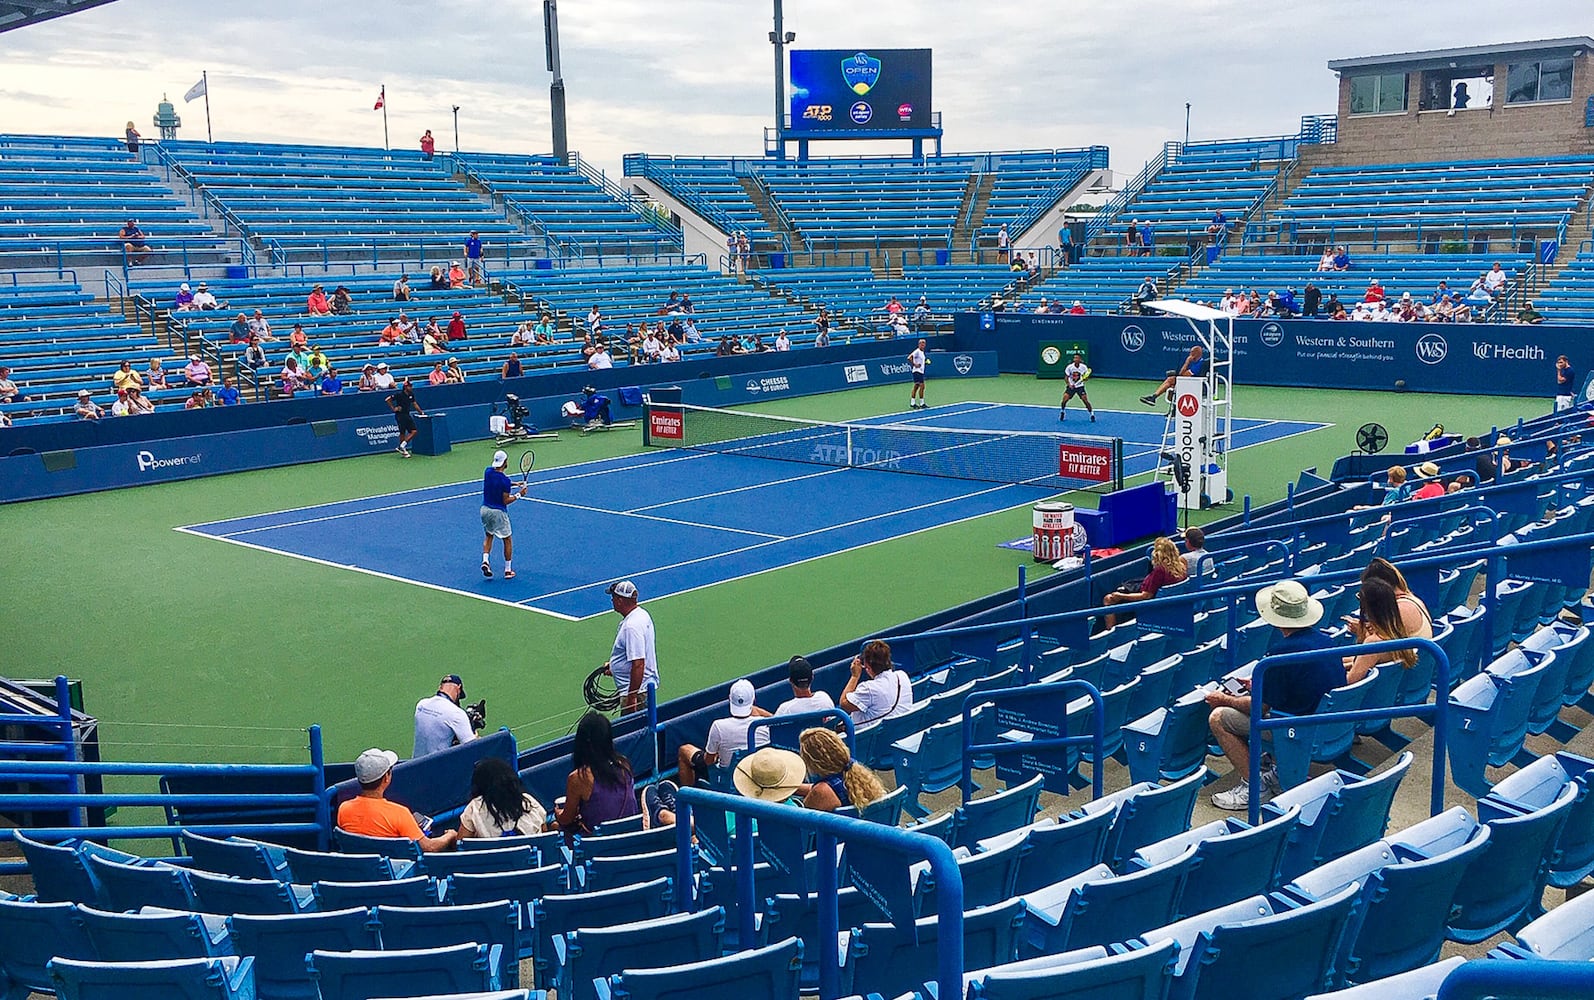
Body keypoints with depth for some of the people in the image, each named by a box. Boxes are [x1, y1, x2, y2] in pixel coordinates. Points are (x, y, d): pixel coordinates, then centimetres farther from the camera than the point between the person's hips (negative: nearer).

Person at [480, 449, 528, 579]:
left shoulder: (488, 471, -4)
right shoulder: (505, 480, -21)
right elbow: (506, 501, -16)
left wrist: (514, 484, 10)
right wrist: (519, 495, -6)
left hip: (485, 509, 6)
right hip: (498, 512, -6)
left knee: (488, 536, 24)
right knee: (508, 540, 10)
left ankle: (485, 560, 2)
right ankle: (508, 570, 12)